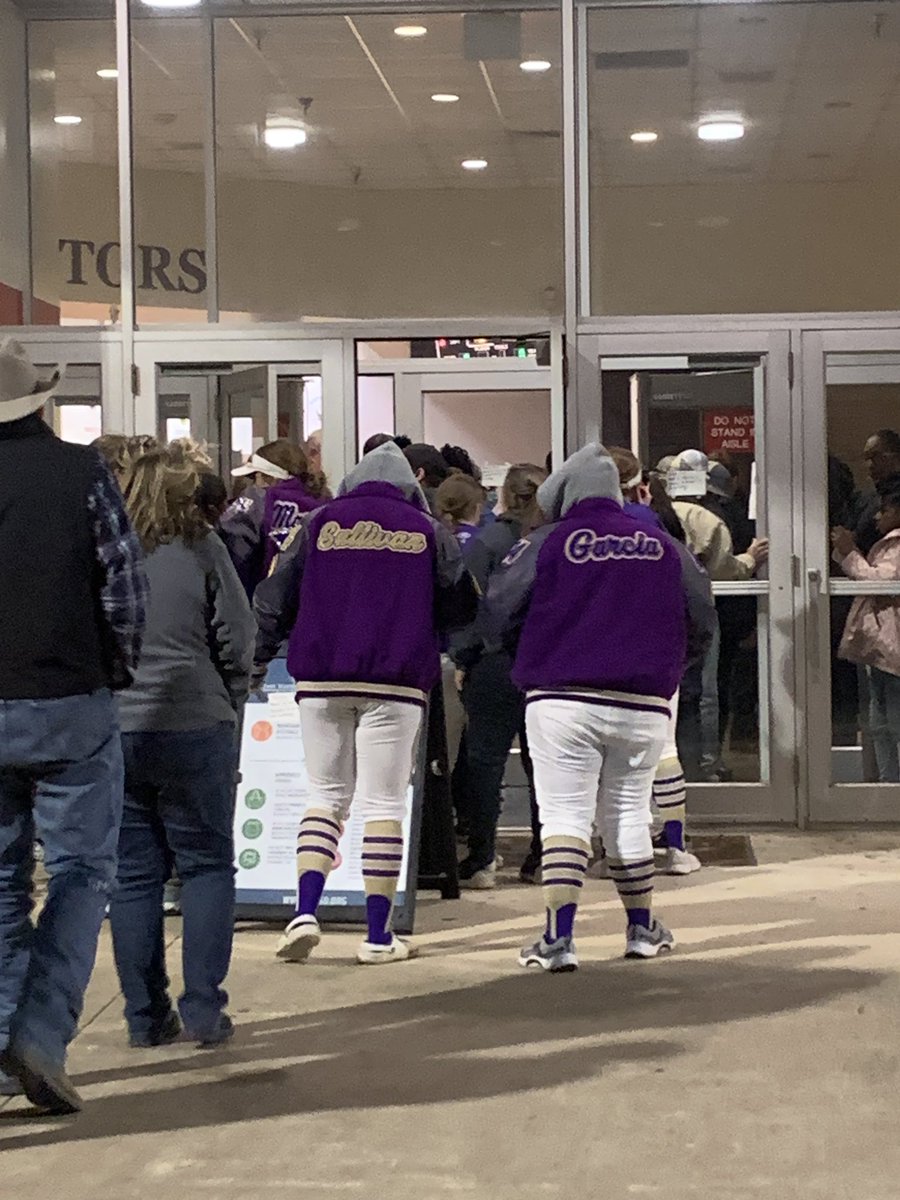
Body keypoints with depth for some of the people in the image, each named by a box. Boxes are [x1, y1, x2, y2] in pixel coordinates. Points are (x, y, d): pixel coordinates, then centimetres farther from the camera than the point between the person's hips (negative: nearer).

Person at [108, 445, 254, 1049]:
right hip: (193, 727, -2)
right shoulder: (201, 549, -4)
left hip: (111, 729, 3)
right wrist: (227, 709, 13)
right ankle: (204, 1010, 2)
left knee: (134, 875, 8)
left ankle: (146, 1016, 10)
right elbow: (237, 642, -1)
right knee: (207, 866, 7)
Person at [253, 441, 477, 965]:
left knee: (327, 796, 12)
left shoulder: (321, 524, 8)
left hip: (321, 682, 2)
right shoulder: (427, 531, 5)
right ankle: (379, 936, 4)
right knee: (384, 804, 3)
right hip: (395, 685, -2)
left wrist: (257, 660, 13)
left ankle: (306, 914, -4)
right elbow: (461, 609, 9)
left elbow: (276, 598, 6)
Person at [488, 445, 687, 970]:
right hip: (644, 704, 3)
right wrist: (667, 674, 26)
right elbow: (694, 621, 13)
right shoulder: (663, 547, 9)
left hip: (562, 699, -3)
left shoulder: (547, 543, -2)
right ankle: (643, 930, 25)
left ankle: (559, 937, -10)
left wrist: (534, 650, 17)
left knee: (565, 813, -1)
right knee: (629, 814, 16)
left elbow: (500, 607, -2)